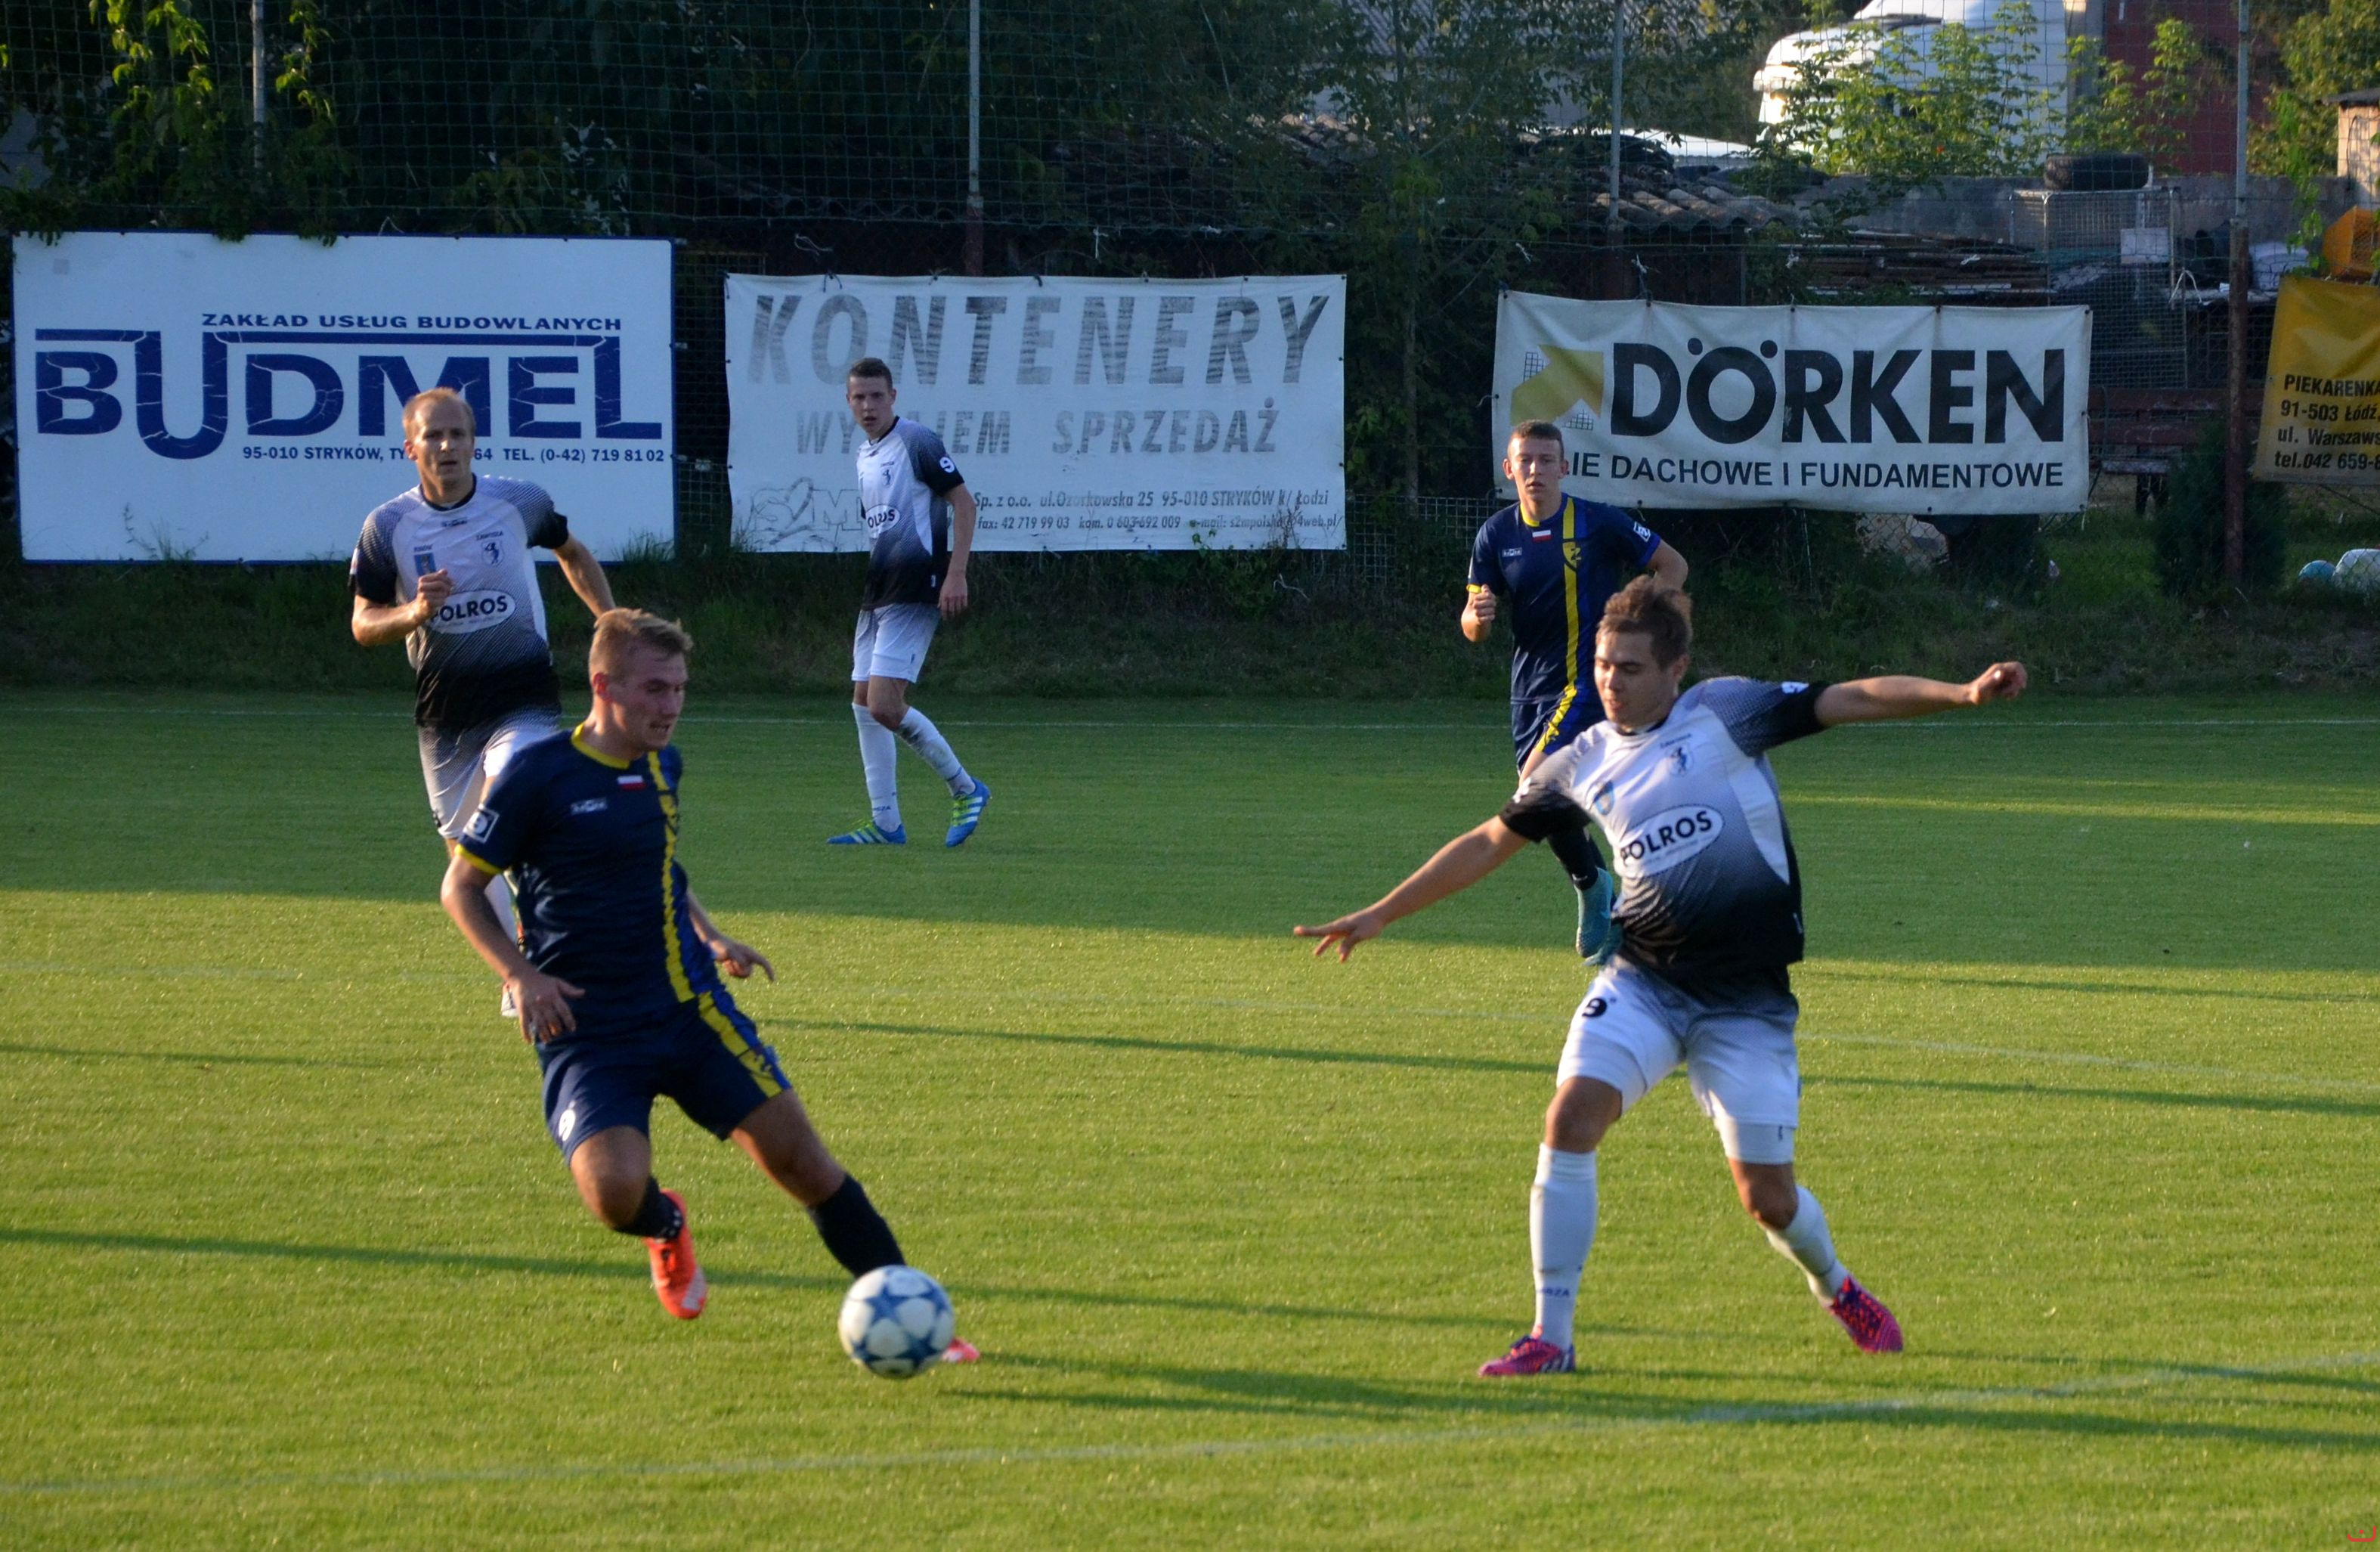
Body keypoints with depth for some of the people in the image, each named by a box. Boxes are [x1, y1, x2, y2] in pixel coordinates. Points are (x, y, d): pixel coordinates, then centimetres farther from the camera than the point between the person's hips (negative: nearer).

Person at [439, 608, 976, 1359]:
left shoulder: (663, 766, 11)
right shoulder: (536, 775, -8)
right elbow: (461, 887, -1)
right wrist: (520, 975, -14)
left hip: (688, 1012, 5)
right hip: (588, 1032, -5)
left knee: (797, 1155, -3)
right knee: (615, 1189, -26)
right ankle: (666, 1228, 13)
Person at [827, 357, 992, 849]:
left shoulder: (917, 443, -9)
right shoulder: (865, 456, 17)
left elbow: (964, 502, -11)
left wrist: (956, 574, -18)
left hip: (913, 595, -9)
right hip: (878, 595, 9)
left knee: (885, 705, -16)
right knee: (864, 704, 5)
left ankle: (966, 789, 0)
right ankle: (885, 824, 9)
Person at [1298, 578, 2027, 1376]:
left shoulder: (1725, 711, -4)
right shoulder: (1579, 765, 7)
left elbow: (1854, 700, -10)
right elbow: (1490, 843, 18)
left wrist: (1964, 693, -24)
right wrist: (1379, 914, 21)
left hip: (1748, 1000, -3)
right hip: (1643, 979, 3)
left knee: (1768, 1197, -1)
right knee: (1571, 1116, -19)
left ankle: (1837, 1288, 35)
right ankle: (1550, 1338, -11)